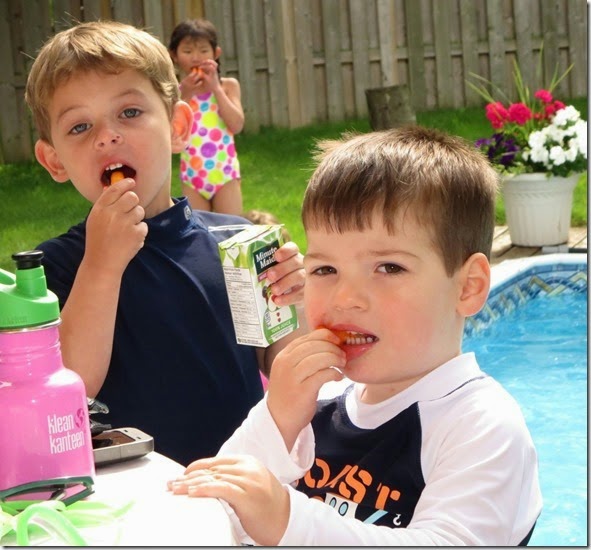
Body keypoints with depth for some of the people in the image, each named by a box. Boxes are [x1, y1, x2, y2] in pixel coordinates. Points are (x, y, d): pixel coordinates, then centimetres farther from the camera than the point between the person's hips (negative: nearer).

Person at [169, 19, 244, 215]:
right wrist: (184, 95, -14)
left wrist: (216, 88, -12)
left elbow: (237, 125, -11)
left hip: (226, 173, -1)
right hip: (192, 176, 1)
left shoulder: (228, 85, 2)